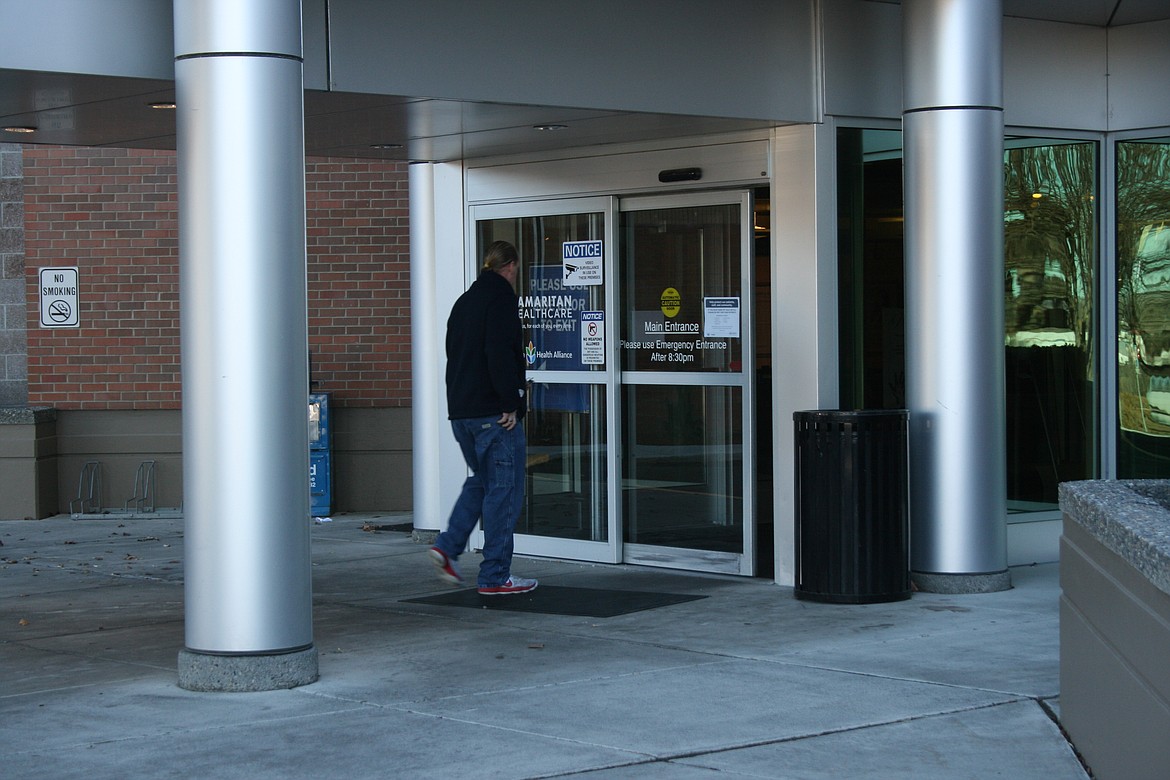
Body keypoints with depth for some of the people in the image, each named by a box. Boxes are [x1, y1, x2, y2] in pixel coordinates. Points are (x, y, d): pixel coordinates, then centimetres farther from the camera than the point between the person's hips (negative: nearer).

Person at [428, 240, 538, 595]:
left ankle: (448, 546, 8)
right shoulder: (501, 299, -10)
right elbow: (501, 355, -21)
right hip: (494, 413, -8)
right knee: (504, 489, -1)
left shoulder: (464, 302, 17)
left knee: (481, 480, 22)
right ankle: (494, 576, 1)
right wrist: (510, 403, -18)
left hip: (461, 412, 9)